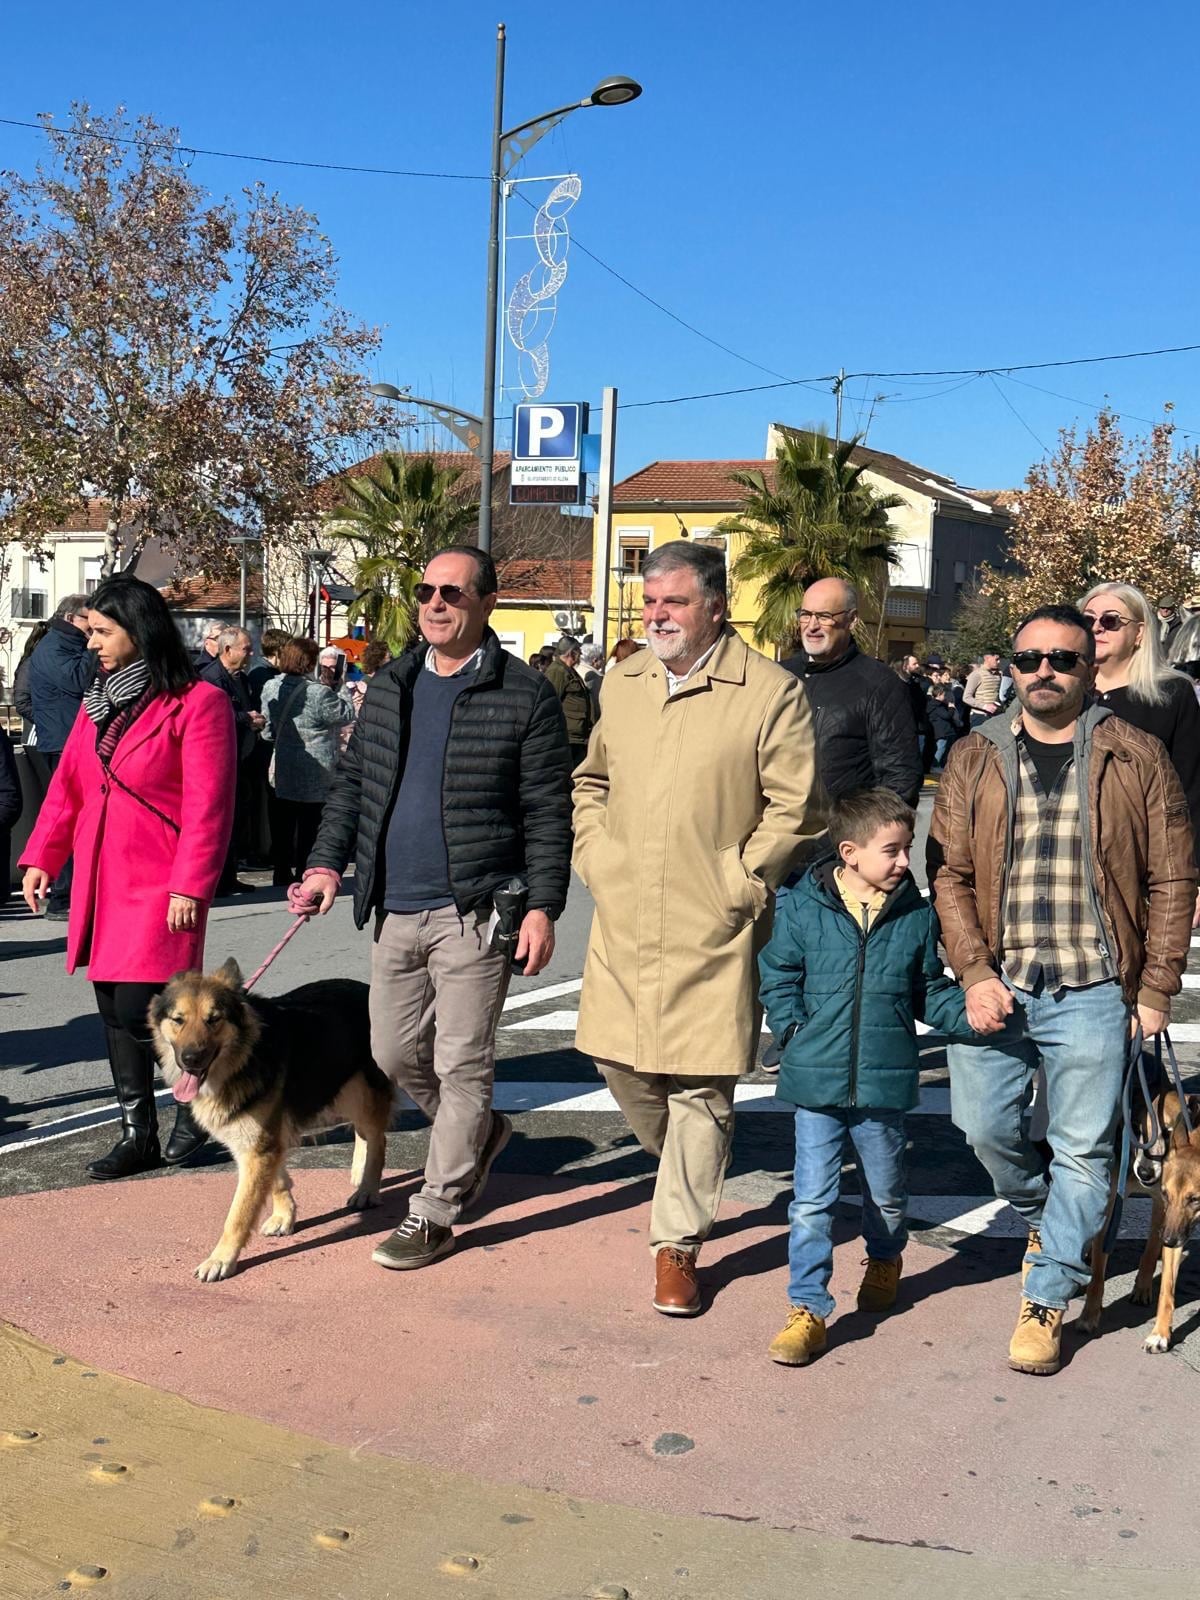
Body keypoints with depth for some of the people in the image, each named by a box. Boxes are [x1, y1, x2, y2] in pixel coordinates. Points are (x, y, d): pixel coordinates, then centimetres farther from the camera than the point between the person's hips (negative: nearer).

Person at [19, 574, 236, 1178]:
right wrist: (40, 857, 7)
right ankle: (138, 1135, 20)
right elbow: (67, 785, 15)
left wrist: (190, 885, -17)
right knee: (114, 1012, 10)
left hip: (159, 886, -7)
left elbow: (207, 805, -14)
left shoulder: (198, 703, -10)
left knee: (138, 1012, -9)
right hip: (101, 881, 7)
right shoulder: (98, 702, 13)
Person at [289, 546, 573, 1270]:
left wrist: (542, 906, -13)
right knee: (395, 1053, 14)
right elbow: (353, 783, 17)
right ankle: (479, 1132, 40)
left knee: (461, 1064, 0)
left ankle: (436, 1212, 13)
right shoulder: (389, 686, 11)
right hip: (396, 910, 6)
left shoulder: (524, 695, -6)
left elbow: (548, 812, -7)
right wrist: (329, 862, 5)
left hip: (475, 912, -6)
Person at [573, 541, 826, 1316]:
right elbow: (592, 780, 24)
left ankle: (678, 1244, 16)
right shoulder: (623, 682, 11)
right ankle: (687, 1174, 39)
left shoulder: (770, 692, -8)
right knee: (621, 1060, 11)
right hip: (624, 924, 5)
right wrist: (592, 855, 11)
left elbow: (797, 807, -9)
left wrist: (740, 882, -10)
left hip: (712, 931, -5)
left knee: (699, 1088, 1)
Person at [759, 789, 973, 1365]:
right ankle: (807, 1308, 9)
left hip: (886, 1083, 2)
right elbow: (777, 976, 5)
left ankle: (884, 1260, 50)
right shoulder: (804, 909, -5)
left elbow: (930, 992, 8)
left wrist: (968, 1013, -9)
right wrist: (793, 1029, -6)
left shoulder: (916, 916, 0)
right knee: (812, 1201, -1)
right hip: (816, 1081, -2)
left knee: (887, 1194, 20)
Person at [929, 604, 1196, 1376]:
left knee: (1082, 1149, 3)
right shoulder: (975, 757, 5)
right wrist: (975, 973, -10)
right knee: (987, 1127, 6)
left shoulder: (1137, 757, 1)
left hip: (1094, 992, -2)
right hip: (995, 985, 2)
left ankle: (1047, 1300, 18)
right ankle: (1044, 1216, 37)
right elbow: (949, 873, 1)